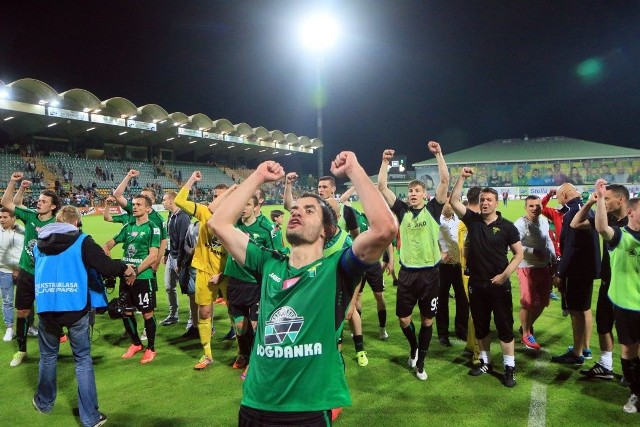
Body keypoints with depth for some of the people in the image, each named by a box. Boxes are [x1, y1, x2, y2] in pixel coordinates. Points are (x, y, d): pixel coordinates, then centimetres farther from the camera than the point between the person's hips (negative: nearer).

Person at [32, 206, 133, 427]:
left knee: (48, 355, 23)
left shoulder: (39, 243, 11)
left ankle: (44, 402, 41)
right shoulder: (82, 241, -3)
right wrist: (125, 268, 6)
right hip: (75, 307, -3)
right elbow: (106, 266, -13)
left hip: (46, 307, 4)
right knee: (83, 359, 6)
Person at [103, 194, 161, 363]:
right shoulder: (128, 227, 11)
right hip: (125, 276, 6)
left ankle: (151, 348, 18)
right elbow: (108, 245, 17)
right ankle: (136, 343, 33)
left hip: (143, 277, -6)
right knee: (125, 312, 13)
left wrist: (135, 272, -18)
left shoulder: (152, 228, -7)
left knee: (147, 313, 2)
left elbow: (153, 256, -14)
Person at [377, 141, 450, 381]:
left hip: (430, 272, -1)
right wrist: (385, 161, -6)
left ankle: (420, 362, 26)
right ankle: (413, 347, 39)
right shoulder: (402, 210, 3)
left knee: (427, 319, 9)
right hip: (407, 272, 1)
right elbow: (381, 187, 0)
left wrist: (438, 154, -11)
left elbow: (445, 181, -8)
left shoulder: (433, 209, 0)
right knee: (403, 317, 7)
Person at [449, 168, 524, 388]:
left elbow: (519, 254, -2)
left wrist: (505, 275, -12)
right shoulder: (472, 220, 1)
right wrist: (462, 177, -10)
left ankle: (509, 368, 14)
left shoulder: (507, 226, -6)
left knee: (505, 326, 3)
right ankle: (485, 361, 29)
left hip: (499, 285, -3)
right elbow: (453, 201, -6)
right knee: (480, 326, 14)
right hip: (476, 284, 3)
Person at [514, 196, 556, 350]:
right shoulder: (520, 224, -17)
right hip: (527, 268, -7)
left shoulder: (544, 220, 6)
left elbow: (548, 240, 18)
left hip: (544, 267, 7)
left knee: (542, 301, 15)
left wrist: (553, 260, 14)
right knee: (528, 302, 0)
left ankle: (528, 325, 38)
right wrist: (533, 251, -27)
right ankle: (526, 334, 18)